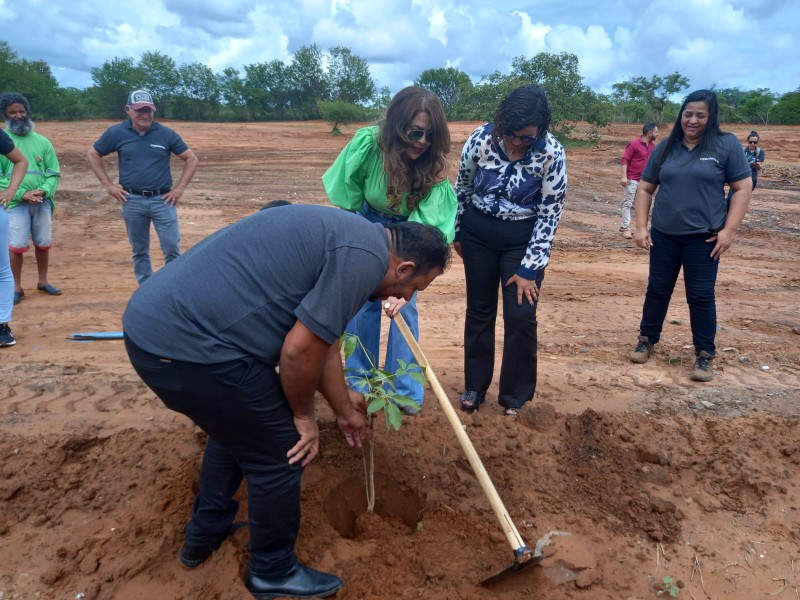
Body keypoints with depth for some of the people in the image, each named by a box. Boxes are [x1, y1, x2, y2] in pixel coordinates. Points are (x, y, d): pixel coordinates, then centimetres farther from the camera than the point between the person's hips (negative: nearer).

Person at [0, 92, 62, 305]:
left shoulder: (42, 141, 7)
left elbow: (54, 173, 5)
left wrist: (43, 191, -12)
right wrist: (22, 194, -16)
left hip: (42, 202, 3)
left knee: (43, 244, 11)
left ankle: (43, 282, 27)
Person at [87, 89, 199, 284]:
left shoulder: (166, 133, -1)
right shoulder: (117, 133, 2)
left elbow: (191, 159, 5)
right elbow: (93, 154, 13)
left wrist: (180, 188, -1)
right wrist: (108, 184, 6)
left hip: (163, 200, -1)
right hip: (132, 201, 1)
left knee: (172, 249, -3)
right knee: (140, 251, 10)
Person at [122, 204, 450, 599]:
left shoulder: (347, 238, 17)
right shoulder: (366, 256, -14)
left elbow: (323, 341, 26)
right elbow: (300, 349, -17)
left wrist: (345, 411, 36)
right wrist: (304, 416, 3)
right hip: (187, 344, -10)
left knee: (239, 427, 29)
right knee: (278, 451, 6)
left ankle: (205, 534, 46)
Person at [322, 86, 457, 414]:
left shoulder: (434, 167, -30)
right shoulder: (367, 144, -30)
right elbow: (347, 202, -14)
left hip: (406, 230, 0)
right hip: (364, 224, 0)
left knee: (404, 303, -4)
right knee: (362, 299, 1)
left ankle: (406, 389, 7)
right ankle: (359, 381, 16)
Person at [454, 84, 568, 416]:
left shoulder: (552, 153, -19)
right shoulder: (481, 139, -15)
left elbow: (550, 214, -13)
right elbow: (462, 188, 1)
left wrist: (529, 268, -13)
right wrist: (457, 233, 10)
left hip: (524, 240, -2)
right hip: (478, 234, 2)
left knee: (521, 316, -3)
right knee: (479, 311, 10)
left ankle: (515, 396, 14)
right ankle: (474, 386, 26)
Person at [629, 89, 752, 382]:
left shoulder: (726, 145, -3)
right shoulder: (665, 147, 6)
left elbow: (742, 188, -4)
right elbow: (645, 189, 8)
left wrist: (728, 230, -11)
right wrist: (641, 226, 0)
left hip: (703, 238, -3)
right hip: (663, 236, 3)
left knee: (701, 296, 3)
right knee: (657, 290, 12)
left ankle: (705, 354, 17)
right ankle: (647, 340, 29)